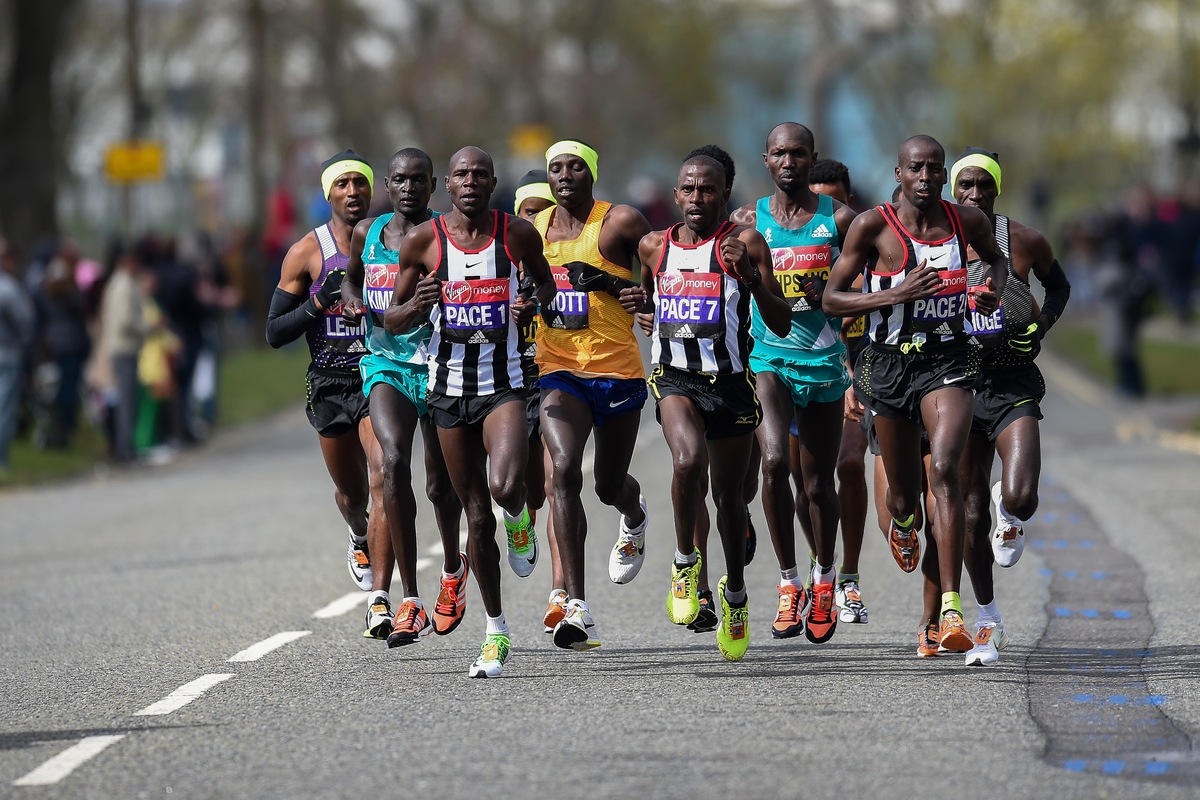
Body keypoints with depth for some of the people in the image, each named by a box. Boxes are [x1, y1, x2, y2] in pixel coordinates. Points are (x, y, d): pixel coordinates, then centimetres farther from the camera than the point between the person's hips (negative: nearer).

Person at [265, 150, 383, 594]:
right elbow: (275, 333, -2)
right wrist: (320, 301, -18)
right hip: (330, 384, 1)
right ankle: (360, 537, 54)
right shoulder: (307, 253, -3)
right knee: (351, 493, 16)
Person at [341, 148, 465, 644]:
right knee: (394, 461, -22)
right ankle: (408, 599, -23)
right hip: (386, 364, 2)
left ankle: (453, 569, 44)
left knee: (440, 483, 9)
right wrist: (352, 301, 4)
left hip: (439, 366, -2)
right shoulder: (367, 234, 6)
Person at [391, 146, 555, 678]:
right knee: (476, 515, 6)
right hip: (449, 388, 1)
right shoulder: (423, 241, -2)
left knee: (505, 487, -26)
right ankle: (496, 633, 19)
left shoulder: (518, 234, -2)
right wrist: (418, 305, -19)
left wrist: (533, 303, -6)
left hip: (504, 384, -1)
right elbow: (392, 322, 3)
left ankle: (519, 519, 13)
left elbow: (545, 282, 17)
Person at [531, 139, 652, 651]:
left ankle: (634, 517, 55)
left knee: (609, 485, 12)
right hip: (559, 370, 2)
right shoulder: (533, 229, 8)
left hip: (618, 371, -2)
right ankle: (576, 606, -25)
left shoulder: (622, 223, -4)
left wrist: (647, 299, -19)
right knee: (563, 471, -21)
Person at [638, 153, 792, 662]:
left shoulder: (744, 243, -4)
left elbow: (781, 325, -8)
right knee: (689, 460, -29)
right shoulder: (653, 248, 7)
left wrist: (750, 275, -21)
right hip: (674, 377, 1)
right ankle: (685, 560, -6)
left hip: (730, 381, 0)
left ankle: (735, 594, 35)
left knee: (729, 492, 12)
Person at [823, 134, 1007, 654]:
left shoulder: (967, 221, 0)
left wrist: (994, 290, 0)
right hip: (890, 363, 0)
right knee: (903, 491, 14)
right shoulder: (872, 226, -7)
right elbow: (831, 300, -6)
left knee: (944, 469, -24)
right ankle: (902, 524, 57)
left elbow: (995, 257, 23)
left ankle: (951, 608, -28)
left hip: (947, 361, 0)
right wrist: (896, 294, -20)